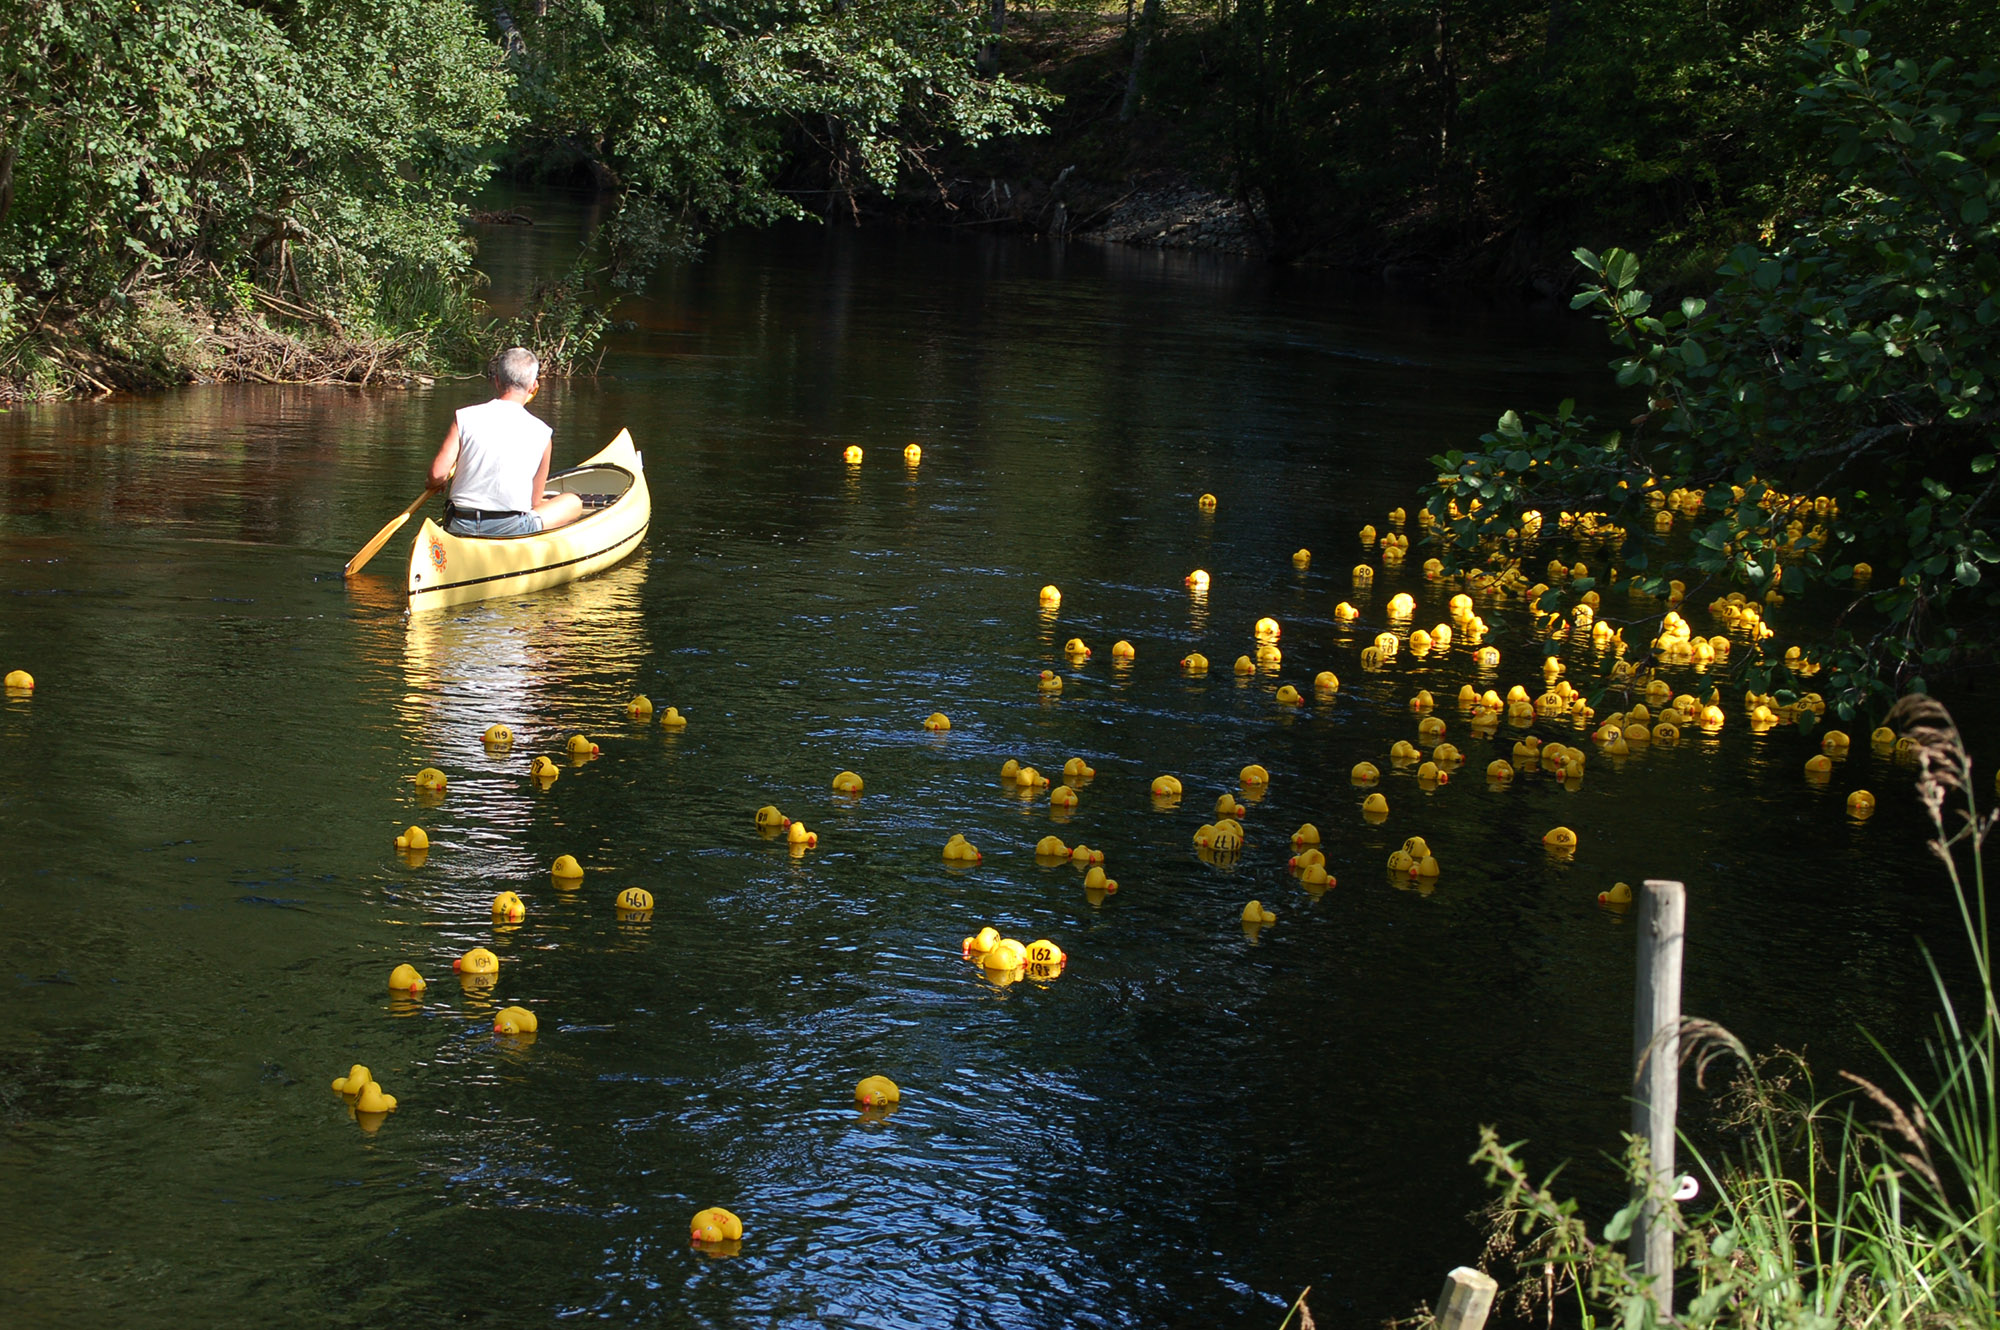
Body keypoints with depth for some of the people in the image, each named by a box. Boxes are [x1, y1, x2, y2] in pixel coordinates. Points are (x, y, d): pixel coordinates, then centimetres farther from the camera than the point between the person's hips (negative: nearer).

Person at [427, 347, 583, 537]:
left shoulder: (465, 417, -2)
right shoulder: (540, 432, -4)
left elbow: (437, 473, -10)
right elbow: (535, 502, 2)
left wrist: (435, 484, 15)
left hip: (458, 529, 6)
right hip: (511, 530, -6)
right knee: (573, 502, 16)